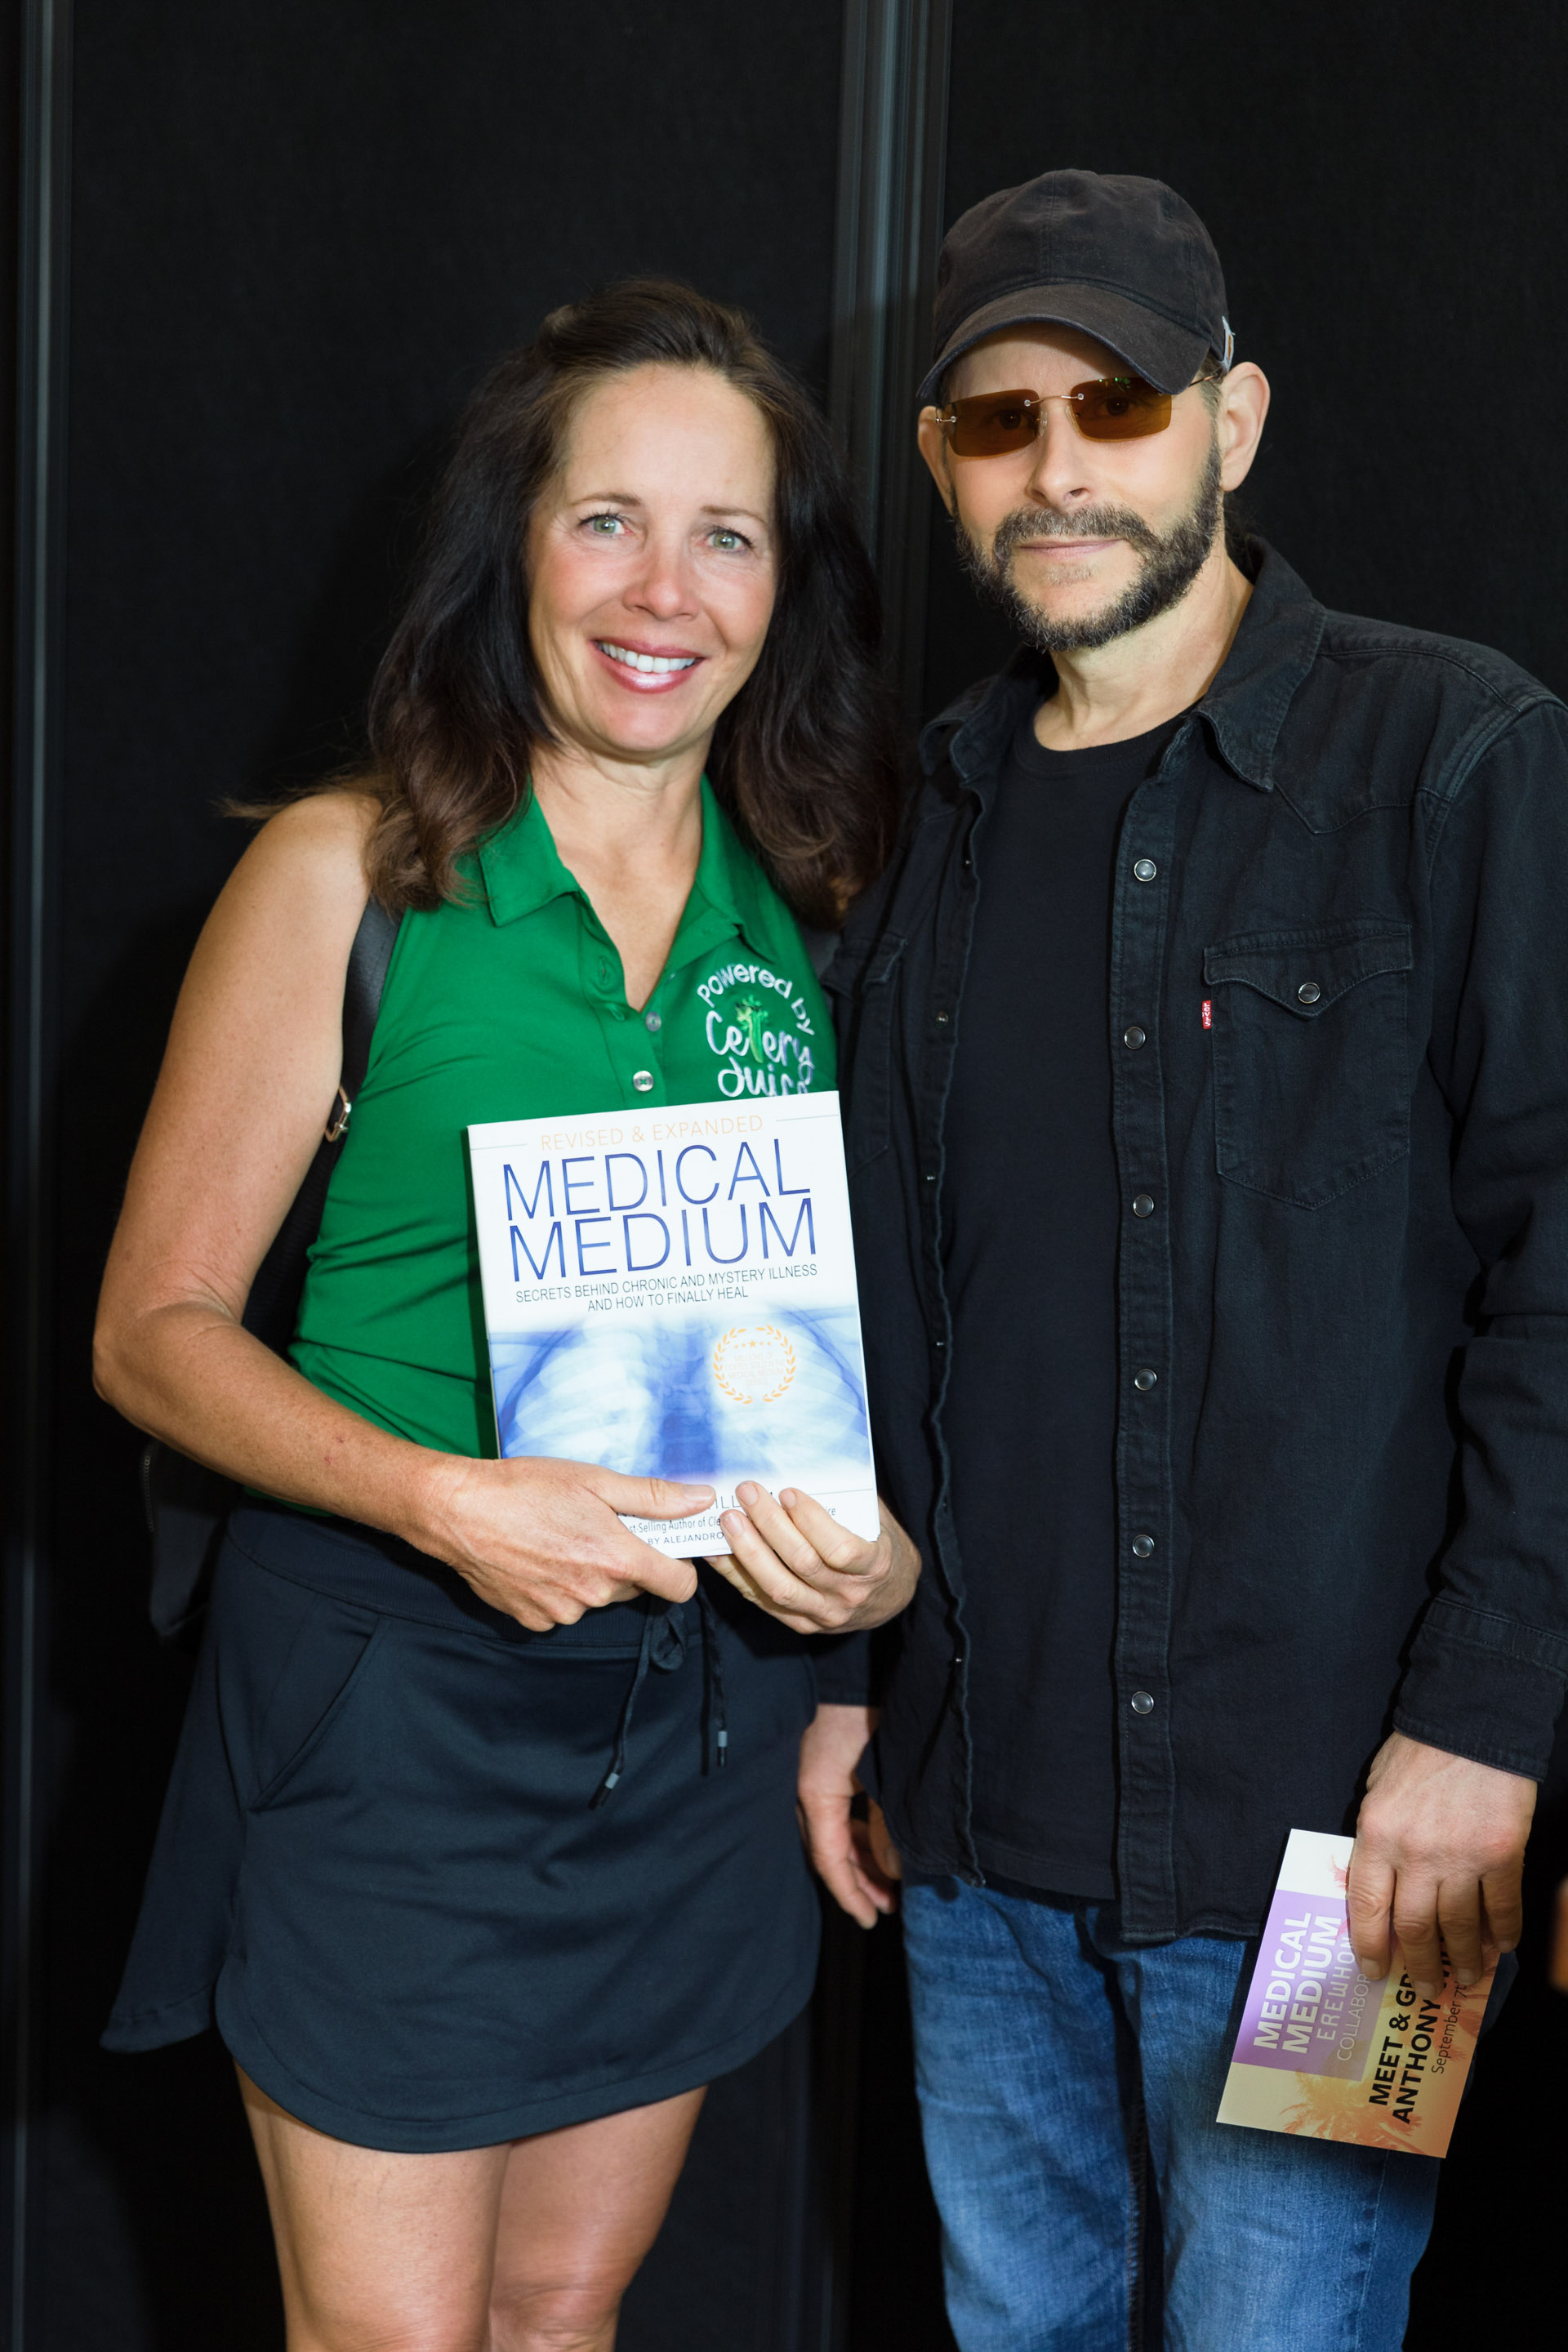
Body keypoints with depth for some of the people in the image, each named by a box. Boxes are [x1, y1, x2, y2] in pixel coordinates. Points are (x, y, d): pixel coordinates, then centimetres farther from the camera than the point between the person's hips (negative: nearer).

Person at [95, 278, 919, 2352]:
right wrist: (439, 1497, -23)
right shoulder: (348, 873, -8)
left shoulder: (815, 902, 4)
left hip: (706, 1706, 4)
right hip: (390, 1696, -4)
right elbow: (156, 1327, -7)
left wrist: (884, 1548, -7)